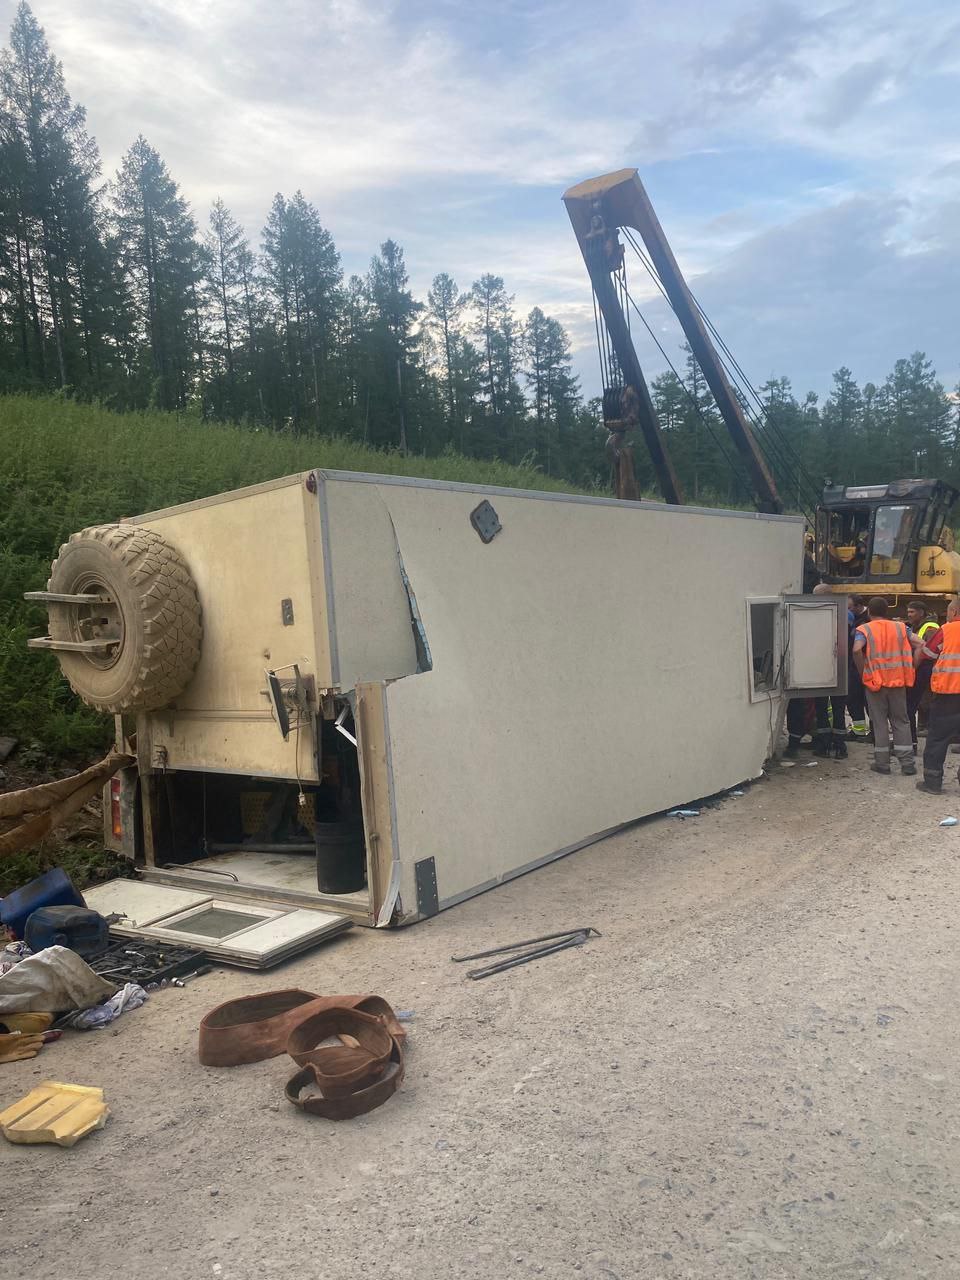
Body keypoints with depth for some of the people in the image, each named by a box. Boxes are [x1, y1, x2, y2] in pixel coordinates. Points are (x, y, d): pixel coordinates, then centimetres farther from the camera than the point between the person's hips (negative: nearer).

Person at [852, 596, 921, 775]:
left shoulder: (864, 630, -3)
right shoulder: (900, 627, 7)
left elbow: (857, 650, -22)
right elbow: (920, 644, -2)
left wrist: (863, 673, -10)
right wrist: (909, 668, 6)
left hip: (875, 682, -2)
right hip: (898, 681, 2)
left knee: (879, 722, 6)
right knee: (901, 721, 11)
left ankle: (882, 762, 9)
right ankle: (907, 762, 8)